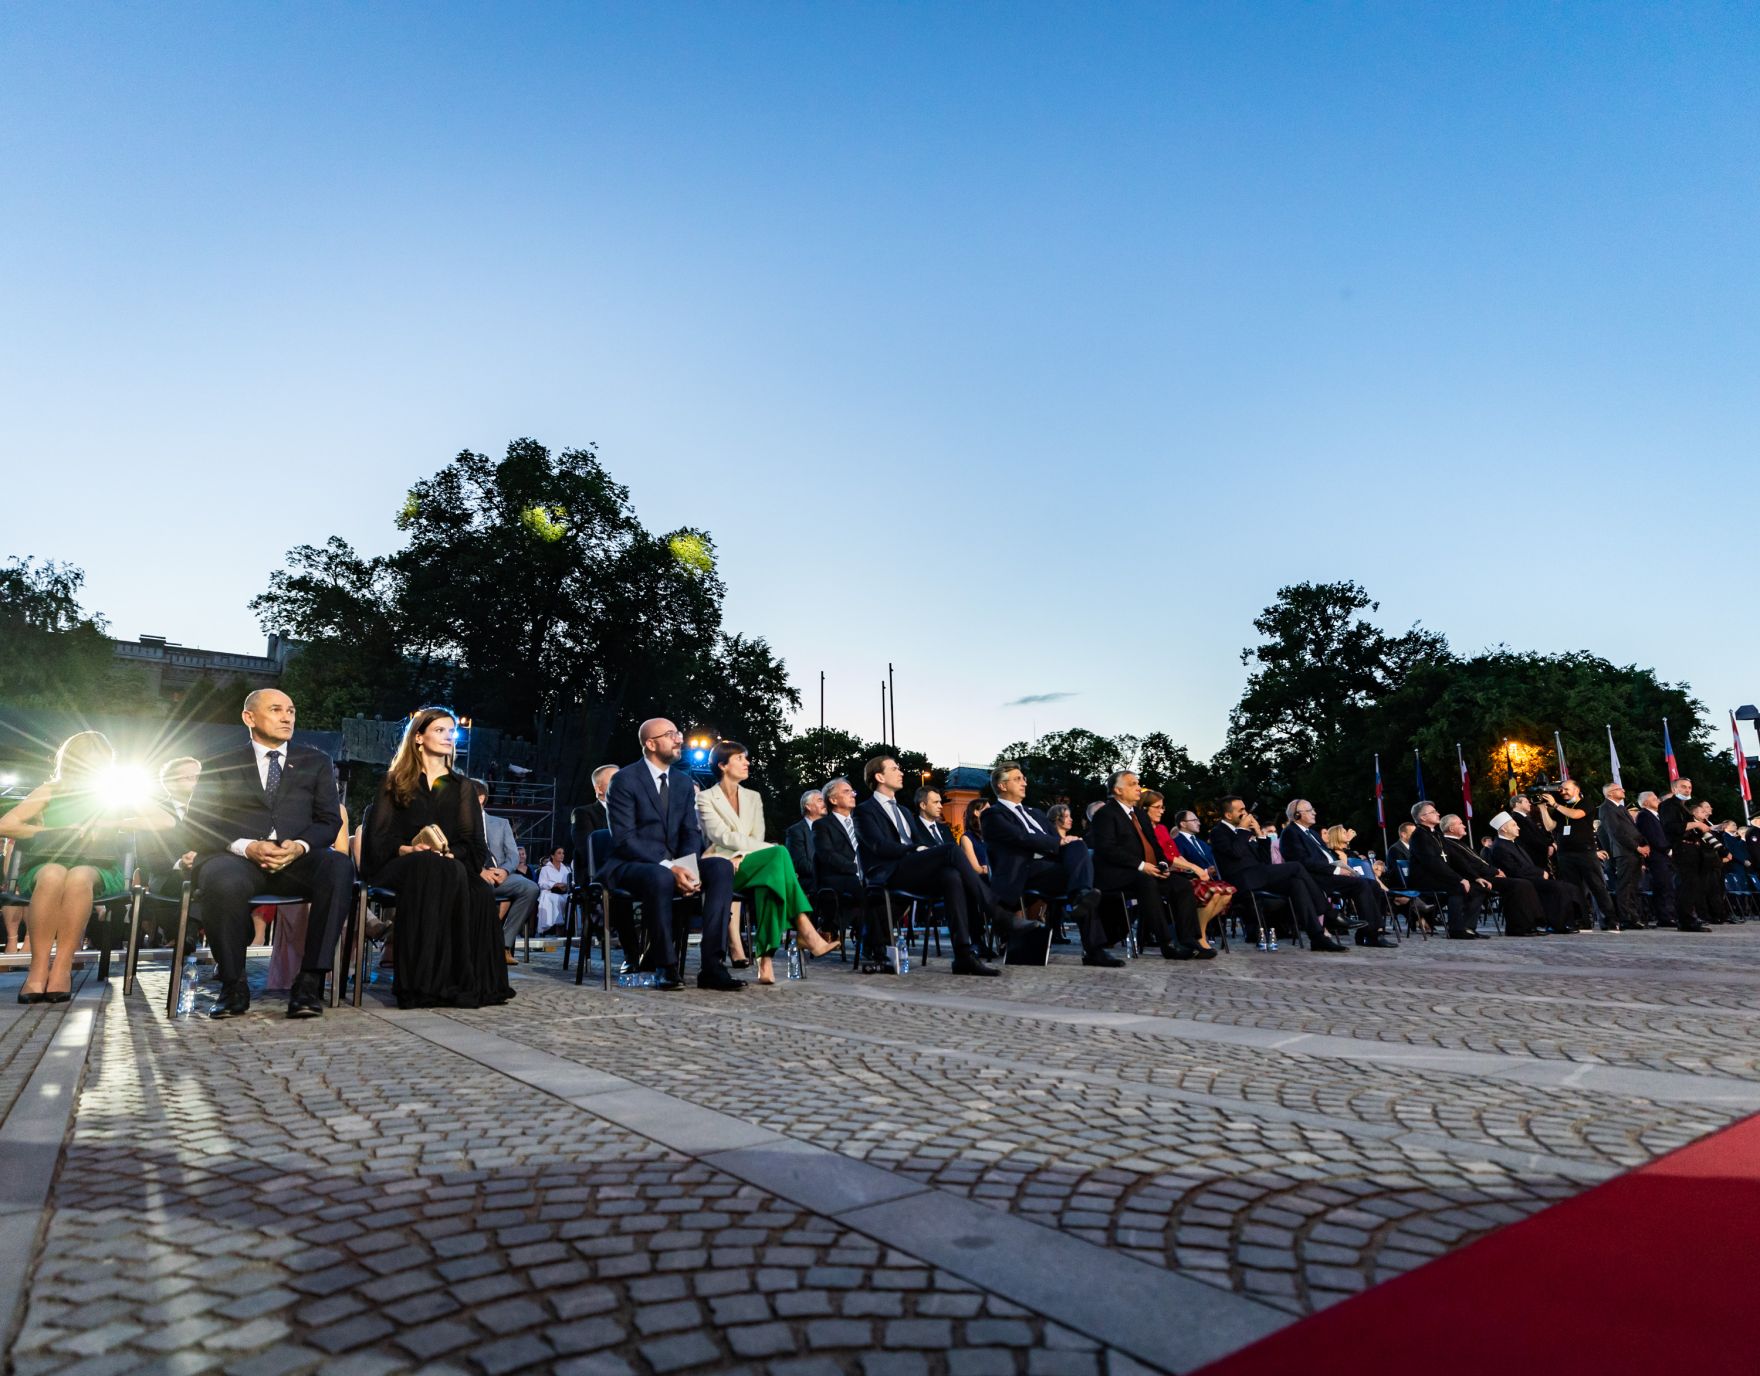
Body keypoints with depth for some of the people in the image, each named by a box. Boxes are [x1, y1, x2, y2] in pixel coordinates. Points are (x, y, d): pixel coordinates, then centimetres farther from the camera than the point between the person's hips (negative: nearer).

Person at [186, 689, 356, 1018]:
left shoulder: (316, 762, 20)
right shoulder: (220, 766, 17)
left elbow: (330, 820, 11)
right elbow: (198, 825, 5)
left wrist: (300, 845, -12)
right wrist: (246, 847, -14)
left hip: (297, 859, 1)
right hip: (236, 856, -1)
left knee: (340, 866, -33)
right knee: (225, 881, -37)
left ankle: (309, 982, -30)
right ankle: (233, 986, -16)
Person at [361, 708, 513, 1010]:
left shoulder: (462, 787, 20)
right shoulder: (395, 782, 14)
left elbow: (473, 843, 8)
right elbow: (377, 836, 2)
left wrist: (449, 854, -15)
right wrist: (405, 850, -19)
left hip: (451, 867, 2)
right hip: (398, 865, -2)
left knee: (481, 889, -35)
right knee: (435, 868, -39)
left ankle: (474, 982, -33)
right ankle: (424, 982, -39)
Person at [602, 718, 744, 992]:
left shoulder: (684, 782, 12)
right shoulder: (624, 780, -7)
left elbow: (692, 832, 8)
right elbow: (624, 838, -16)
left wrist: (687, 867, -15)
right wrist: (668, 867, -26)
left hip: (675, 865, 6)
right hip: (631, 865, -6)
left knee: (722, 867, -21)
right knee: (660, 877, -39)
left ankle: (712, 965, -25)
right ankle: (666, 967, -23)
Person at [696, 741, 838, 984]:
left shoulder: (753, 797, 19)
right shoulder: (706, 798, 2)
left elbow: (757, 837, 6)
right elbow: (724, 837, -13)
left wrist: (741, 857, -17)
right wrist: (772, 849, -20)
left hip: (748, 867, 4)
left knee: (769, 881, -35)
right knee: (779, 854, -31)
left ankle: (766, 959, -41)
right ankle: (805, 931, -36)